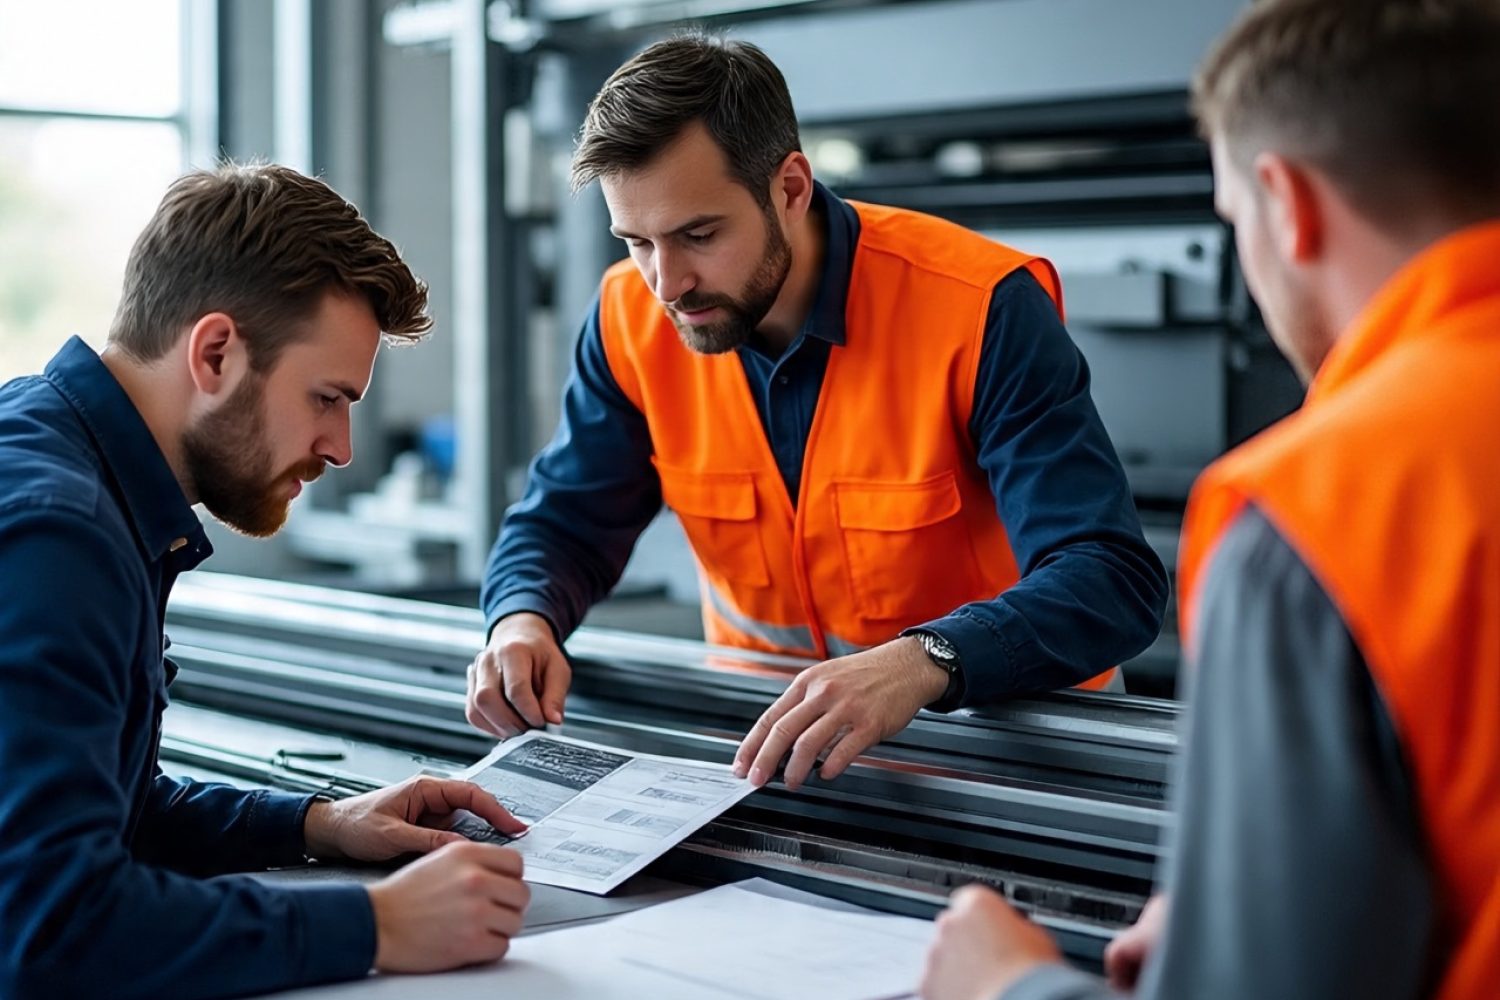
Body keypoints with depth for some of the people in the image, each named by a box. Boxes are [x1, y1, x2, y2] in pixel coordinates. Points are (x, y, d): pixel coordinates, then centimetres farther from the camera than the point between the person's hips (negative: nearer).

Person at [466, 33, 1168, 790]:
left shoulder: (980, 308, -21)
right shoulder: (632, 317, -7)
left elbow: (1116, 580, -27)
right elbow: (562, 527, 4)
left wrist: (921, 665, -44)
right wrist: (524, 621, -19)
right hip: (766, 725, 2)